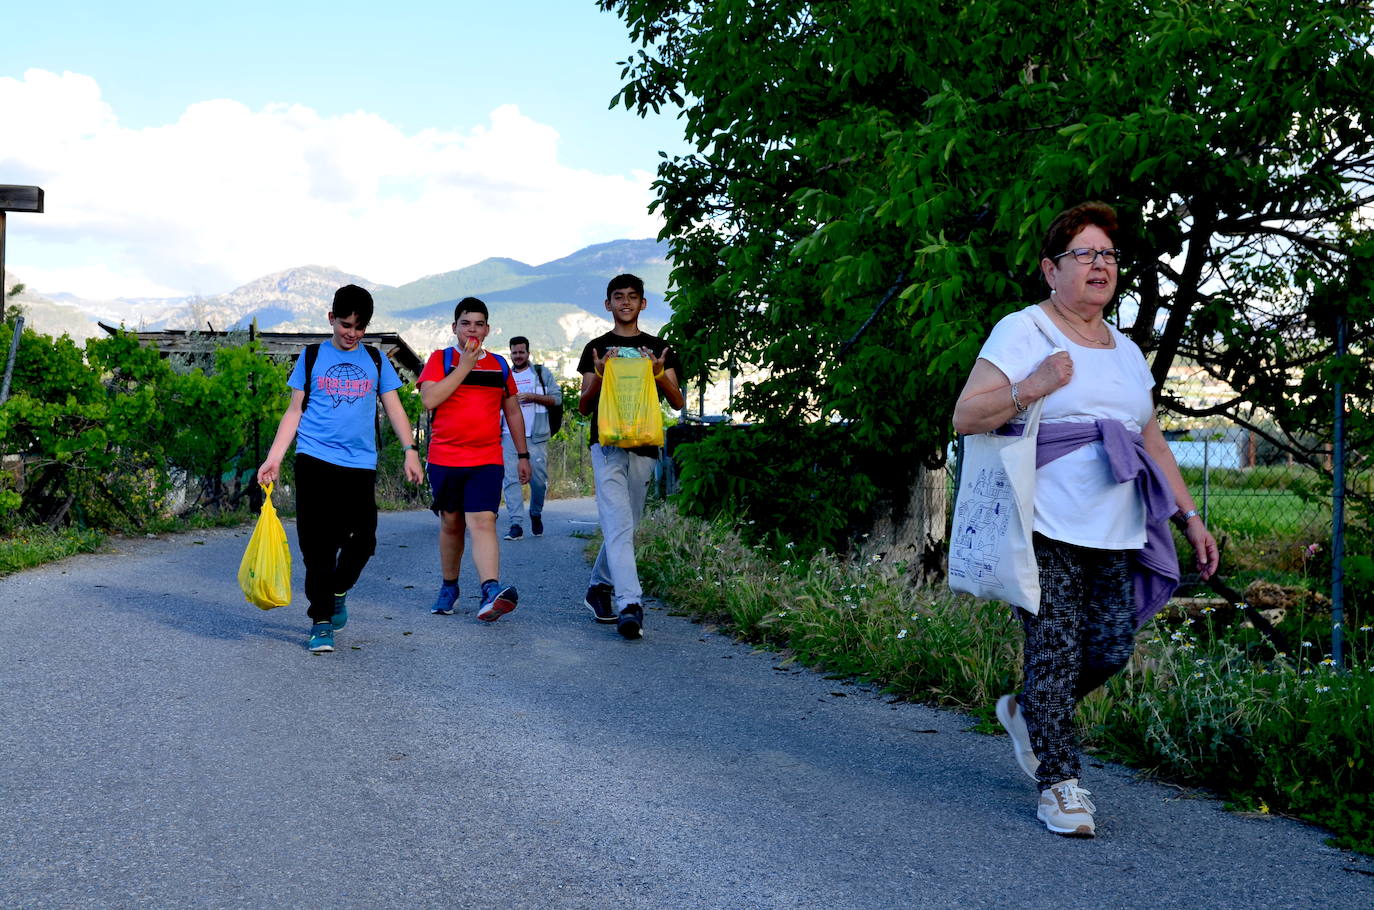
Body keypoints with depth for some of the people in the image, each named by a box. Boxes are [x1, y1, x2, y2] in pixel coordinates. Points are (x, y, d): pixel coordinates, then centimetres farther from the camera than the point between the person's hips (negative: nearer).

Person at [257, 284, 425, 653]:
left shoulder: (375, 360, 13)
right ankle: (321, 619, 5)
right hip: (315, 461, -1)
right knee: (318, 544, -5)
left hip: (361, 464, 2)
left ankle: (337, 592, 26)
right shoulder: (311, 357, 9)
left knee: (362, 540, -3)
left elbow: (393, 407, 13)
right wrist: (273, 458, 1)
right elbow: (295, 411, 9)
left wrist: (410, 450, 0)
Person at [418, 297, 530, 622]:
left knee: (483, 522, -16)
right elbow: (429, 399, -13)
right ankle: (448, 587, 28)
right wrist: (465, 366, -12)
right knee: (451, 524, 10)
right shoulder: (440, 359, 4)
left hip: (487, 460, 0)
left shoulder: (499, 365, 12)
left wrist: (523, 455, 17)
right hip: (445, 458, 0)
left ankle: (491, 592, -29)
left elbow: (513, 412, 20)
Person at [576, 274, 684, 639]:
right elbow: (583, 407, 7)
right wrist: (598, 377, -12)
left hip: (643, 447, 3)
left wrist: (660, 375, -12)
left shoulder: (658, 348, 13)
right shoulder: (596, 349, 9)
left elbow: (677, 402, 7)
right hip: (607, 444, -3)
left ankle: (600, 587, 30)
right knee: (618, 524, -16)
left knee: (625, 526, 11)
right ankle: (629, 605, -25)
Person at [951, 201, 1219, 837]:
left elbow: (1153, 442, 24)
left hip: (1117, 536, 6)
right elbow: (965, 417, -8)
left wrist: (1190, 516, 18)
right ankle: (1059, 784, 6)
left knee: (1111, 650, 2)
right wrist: (1032, 386, -22)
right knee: (1055, 652, -6)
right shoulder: (1022, 332, -1)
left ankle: (1024, 712, 29)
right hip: (1046, 529, -6)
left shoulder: (1126, 351, 20)